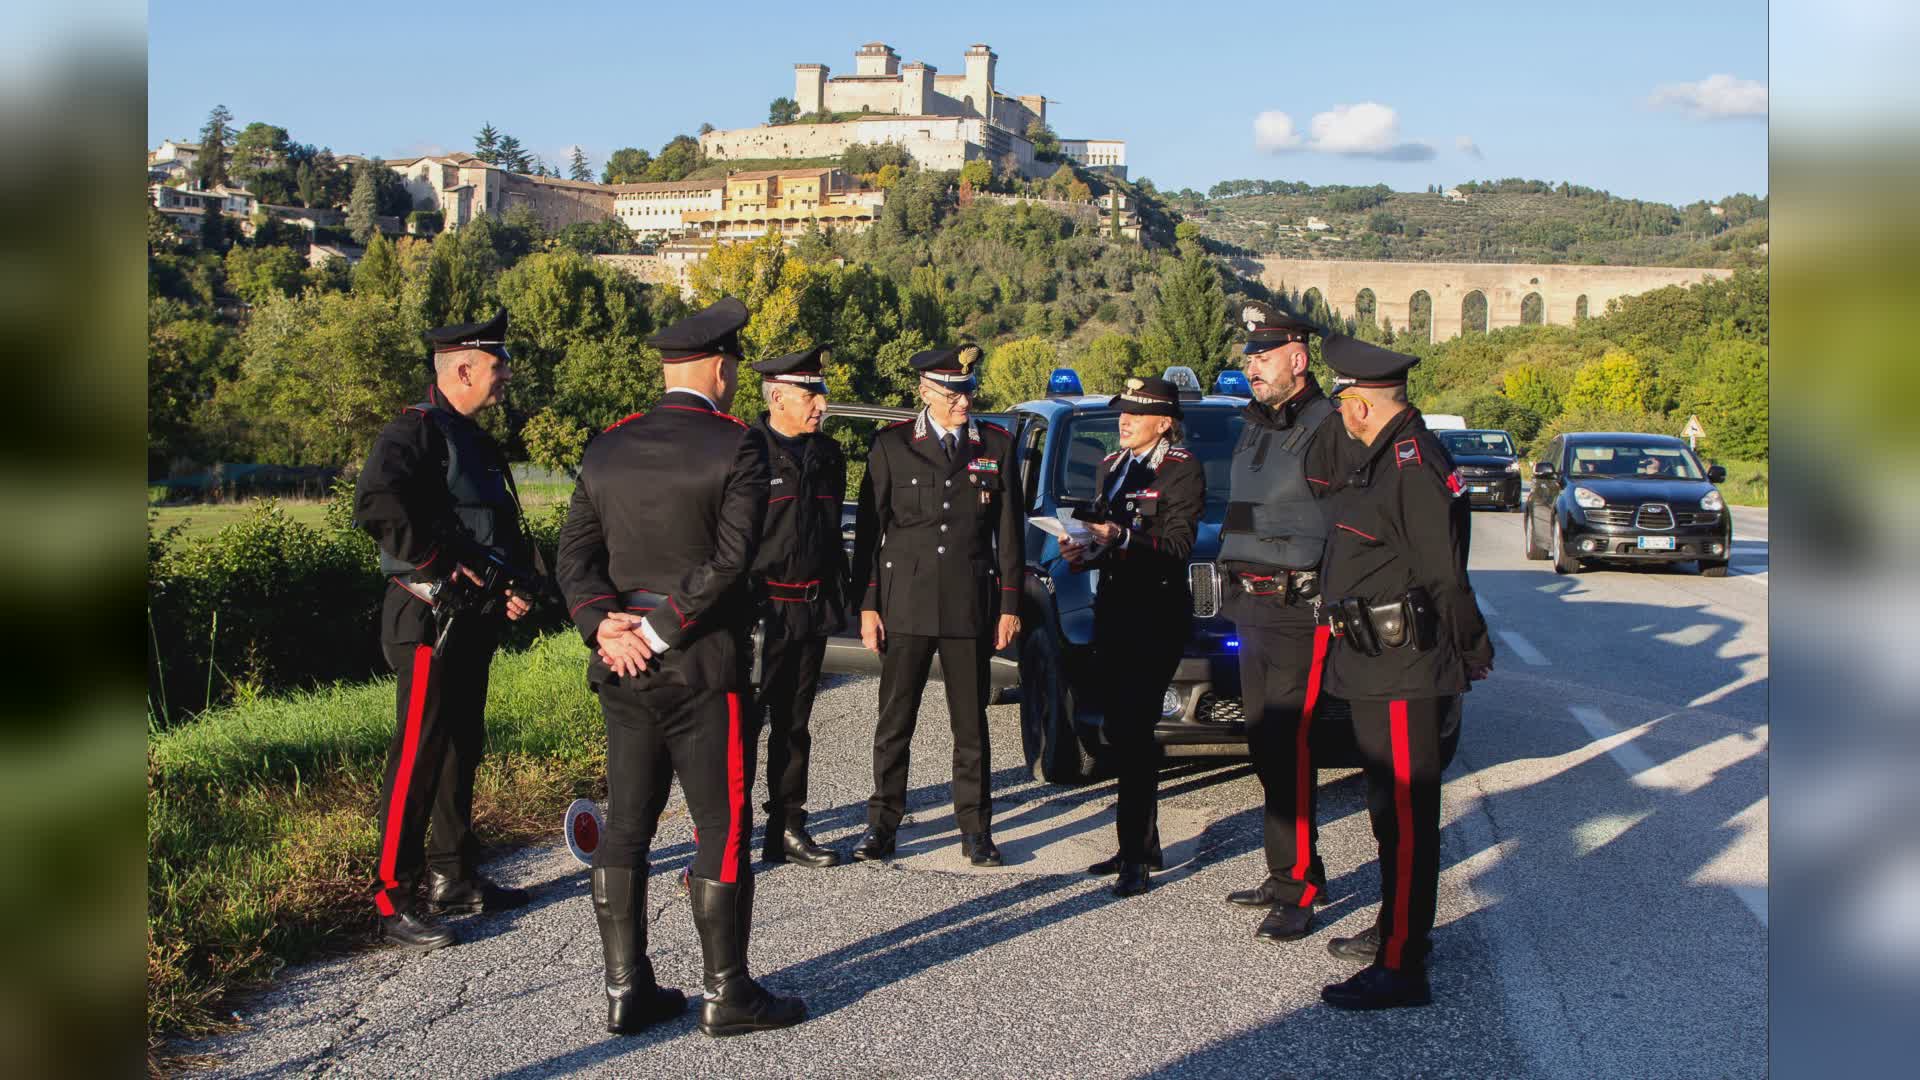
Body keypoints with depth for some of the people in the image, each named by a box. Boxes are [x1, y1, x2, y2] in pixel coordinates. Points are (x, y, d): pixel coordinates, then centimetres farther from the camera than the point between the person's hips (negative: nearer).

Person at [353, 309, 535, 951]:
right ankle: (393, 903, 1)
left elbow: (504, 527, 26)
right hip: (429, 619, -10)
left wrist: (519, 582, 8)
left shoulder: (474, 440, 18)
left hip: (474, 623, 10)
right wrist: (444, 566, -24)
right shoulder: (416, 433, -13)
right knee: (418, 758, -6)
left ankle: (454, 880, 28)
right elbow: (375, 506, -31)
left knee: (462, 752, 16)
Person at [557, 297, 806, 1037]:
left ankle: (624, 989, 18)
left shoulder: (609, 448, 8)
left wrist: (604, 622, -9)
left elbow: (577, 551, 2)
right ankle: (726, 993, 11)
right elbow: (729, 559, -18)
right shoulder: (735, 448, -9)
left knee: (625, 824, 11)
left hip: (625, 668, 6)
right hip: (704, 668, -6)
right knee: (722, 827, 3)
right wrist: (661, 631, -15)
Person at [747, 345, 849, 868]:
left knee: (794, 725, 14)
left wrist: (837, 598, 16)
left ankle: (787, 829, 23)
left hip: (812, 608, 7)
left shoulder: (828, 455, 12)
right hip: (759, 609, -6)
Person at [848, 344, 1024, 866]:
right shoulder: (891, 445, 2)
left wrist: (1009, 606, 3)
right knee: (894, 722, 6)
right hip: (904, 604, 0)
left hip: (971, 607, 1)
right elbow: (869, 529, 3)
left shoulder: (997, 445, 5)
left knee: (971, 724, 7)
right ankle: (882, 823, 17)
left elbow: (1010, 531, 7)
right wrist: (867, 605, -2)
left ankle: (975, 829, 16)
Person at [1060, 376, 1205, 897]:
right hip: (1115, 607, 8)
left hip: (1157, 613, -7)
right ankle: (1140, 846, 19)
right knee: (1122, 732, 9)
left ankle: (1136, 851, -6)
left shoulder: (1183, 469, -6)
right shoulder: (1111, 466, 17)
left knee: (1134, 732, -11)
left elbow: (1177, 546, -14)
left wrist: (1121, 538, -26)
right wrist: (1085, 553, 2)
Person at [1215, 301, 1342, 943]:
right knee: (1265, 747, 12)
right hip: (1252, 608, 9)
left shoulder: (1327, 429, -10)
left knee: (1287, 749, -9)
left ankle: (1297, 888, -2)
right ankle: (1290, 874, 22)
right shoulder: (1255, 430, 17)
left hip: (1299, 613, -9)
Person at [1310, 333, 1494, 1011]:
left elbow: (1448, 579, -19)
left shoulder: (1415, 466, -18)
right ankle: (1397, 929, 35)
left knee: (1406, 816, -4)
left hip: (1405, 674, -10)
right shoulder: (1373, 459, 13)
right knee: (1392, 809, 20)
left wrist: (1466, 664, -16)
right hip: (1374, 668, 10)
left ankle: (1401, 968, 3)